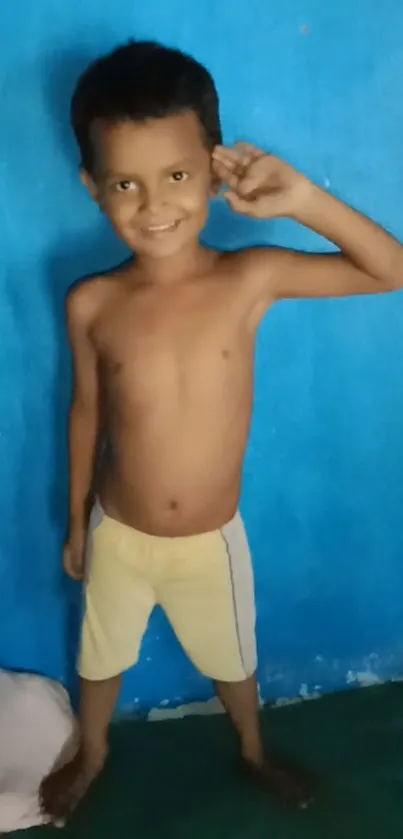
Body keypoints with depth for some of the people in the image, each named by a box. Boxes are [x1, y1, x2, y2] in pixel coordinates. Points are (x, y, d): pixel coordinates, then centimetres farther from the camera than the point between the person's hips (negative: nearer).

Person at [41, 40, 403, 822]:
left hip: (213, 540, 0)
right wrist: (77, 522, 8)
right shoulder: (91, 304, -17)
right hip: (118, 535, 1)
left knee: (232, 661, 26)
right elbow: (87, 412, -3)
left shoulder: (253, 277, -18)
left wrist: (300, 199, -29)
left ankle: (253, 750, 60)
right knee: (101, 659, 26)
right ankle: (91, 755, 59)